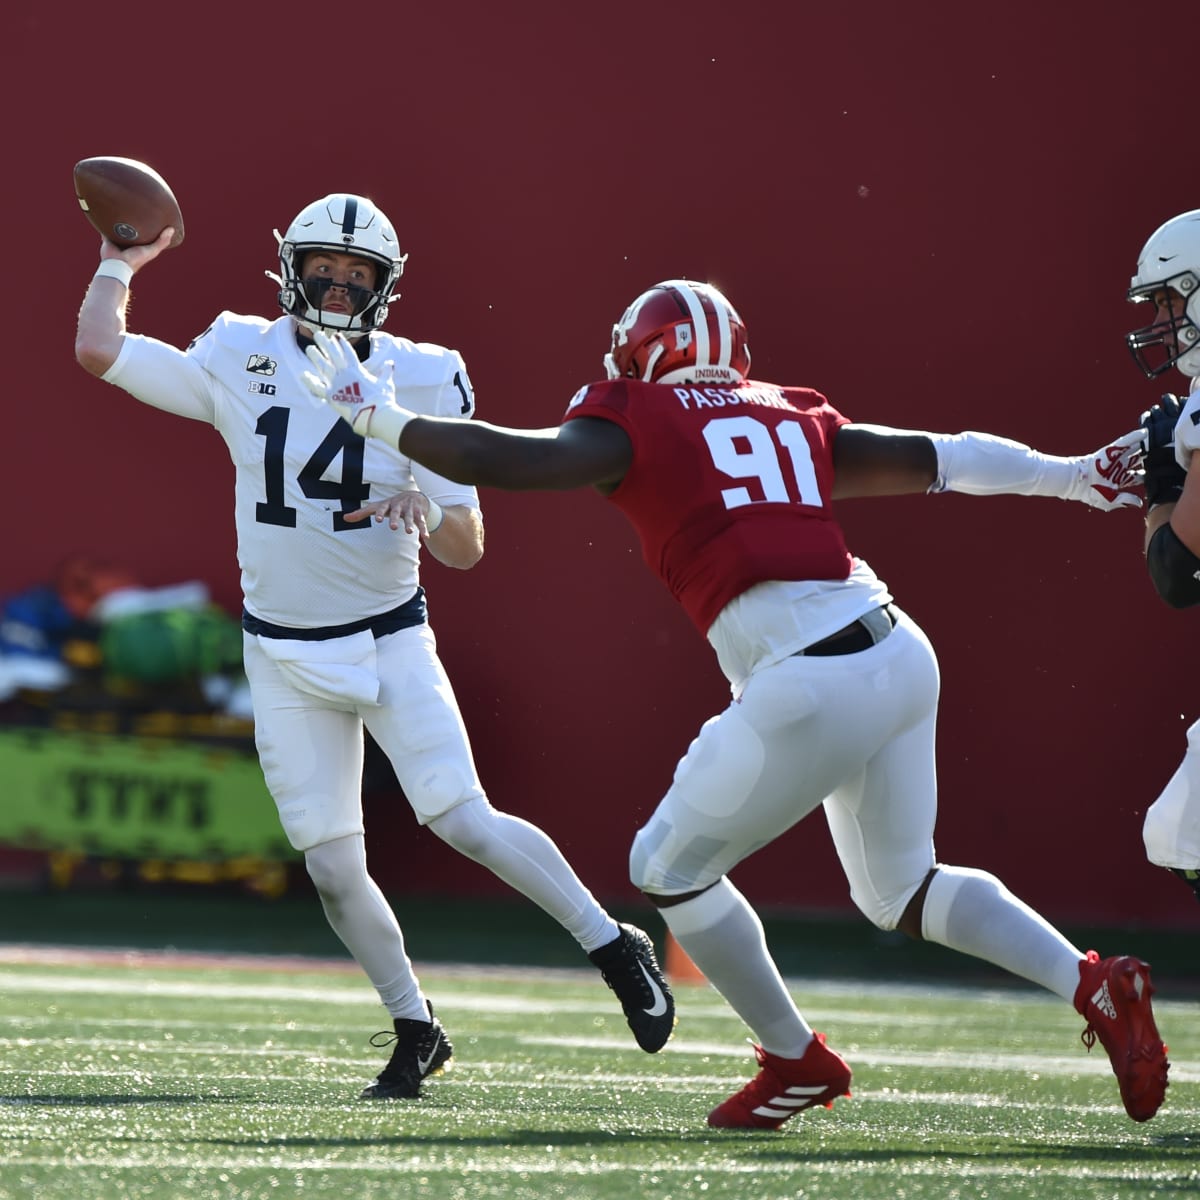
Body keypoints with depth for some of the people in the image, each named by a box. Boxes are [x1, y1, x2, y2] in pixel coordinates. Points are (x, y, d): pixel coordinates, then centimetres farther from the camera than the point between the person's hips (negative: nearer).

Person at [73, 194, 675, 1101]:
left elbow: (468, 548, -7)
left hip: (389, 642, -2)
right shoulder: (240, 361, -2)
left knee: (466, 821, -15)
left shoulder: (423, 381, -7)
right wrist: (120, 263, 8)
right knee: (333, 868, -1)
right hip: (284, 655, 2)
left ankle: (615, 948, 3)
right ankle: (416, 1031, 17)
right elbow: (100, 350, -4)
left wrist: (430, 515, -28)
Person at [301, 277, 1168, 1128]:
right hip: (899, 652, 7)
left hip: (809, 686, -7)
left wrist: (379, 416, 11)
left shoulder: (634, 423, 5)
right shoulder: (794, 420, 20)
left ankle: (796, 1062, 21)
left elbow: (499, 460, -3)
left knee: (670, 869, 14)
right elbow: (933, 459, 22)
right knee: (901, 888, 25)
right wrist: (1074, 476, 31)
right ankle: (1095, 984, 12)